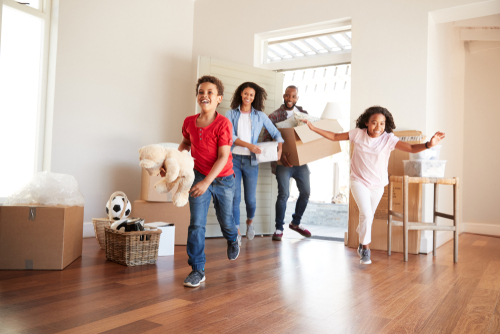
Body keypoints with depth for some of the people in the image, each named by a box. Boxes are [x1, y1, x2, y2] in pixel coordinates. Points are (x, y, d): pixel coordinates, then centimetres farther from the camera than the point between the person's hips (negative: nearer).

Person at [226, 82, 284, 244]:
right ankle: (237, 232, 9)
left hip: (251, 161, 1)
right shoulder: (231, 114, 6)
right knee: (235, 197, -4)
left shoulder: (260, 116, 10)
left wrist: (280, 148, -4)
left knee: (250, 199, 3)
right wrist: (249, 145, -19)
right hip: (234, 159, -1)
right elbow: (230, 136, -7)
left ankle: (249, 222, 35)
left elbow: (275, 133, 13)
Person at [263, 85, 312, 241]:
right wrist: (279, 154, -25)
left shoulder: (303, 113, 11)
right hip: (283, 162, -5)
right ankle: (279, 228, 6)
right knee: (284, 194, -10)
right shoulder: (274, 116, -4)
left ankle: (296, 222, 30)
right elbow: (267, 139, -10)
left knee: (306, 192, 9)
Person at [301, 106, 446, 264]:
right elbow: (334, 136, 0)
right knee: (366, 214, -18)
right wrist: (313, 128, -3)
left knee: (368, 217, 17)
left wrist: (429, 144, -42)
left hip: (377, 184, 2)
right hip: (359, 181, -2)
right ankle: (365, 249, 0)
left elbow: (412, 148, -22)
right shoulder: (358, 134, -9)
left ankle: (362, 243, 44)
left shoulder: (388, 139, -13)